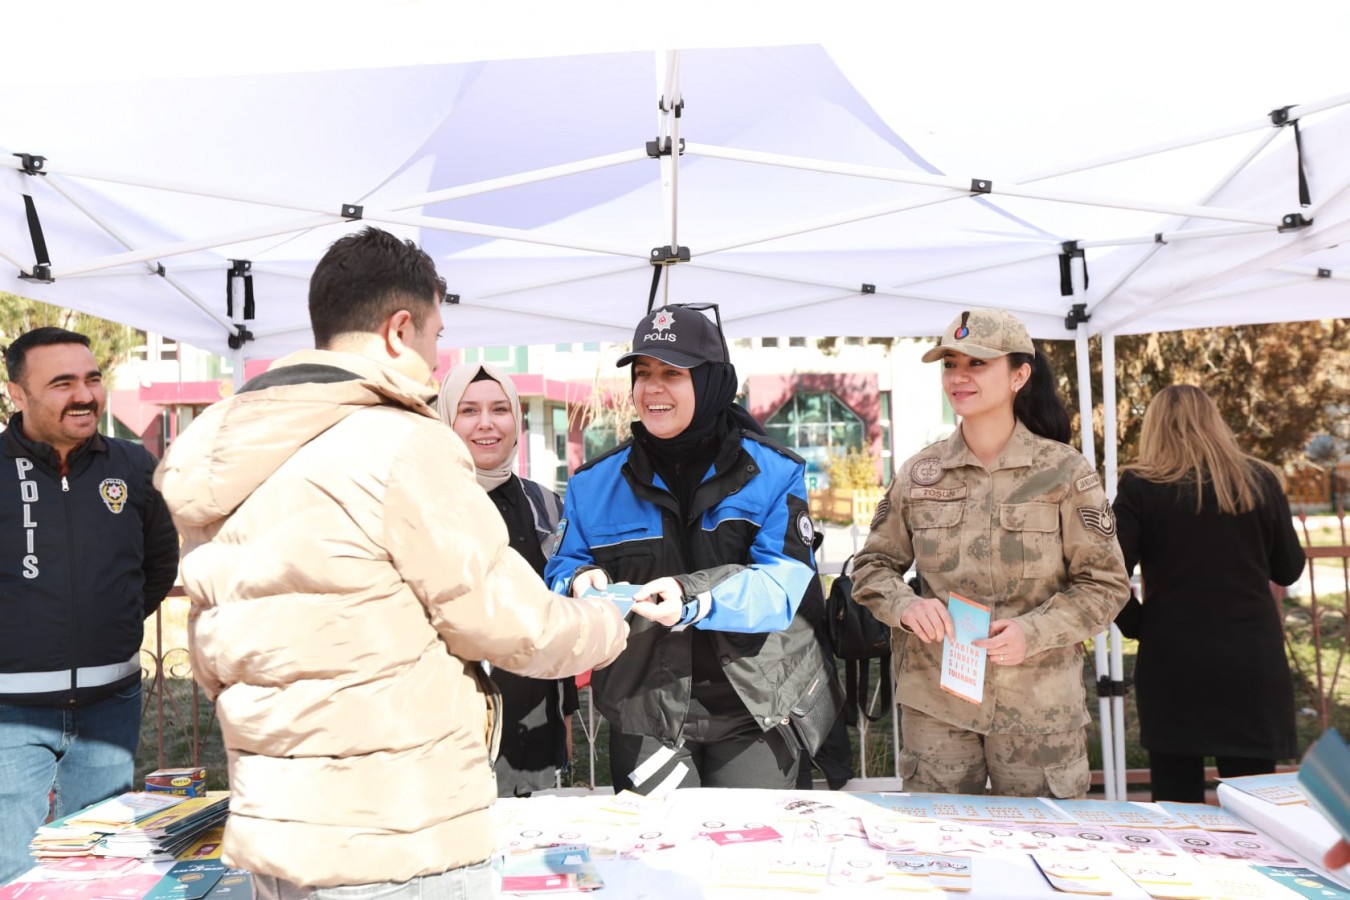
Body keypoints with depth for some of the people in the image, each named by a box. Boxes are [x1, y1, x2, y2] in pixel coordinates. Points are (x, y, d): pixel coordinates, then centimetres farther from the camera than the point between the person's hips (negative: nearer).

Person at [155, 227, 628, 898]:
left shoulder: (227, 462, 6)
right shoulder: (401, 446, -18)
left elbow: (211, 662, 12)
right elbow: (508, 624, -13)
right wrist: (609, 626, 6)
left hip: (267, 831, 8)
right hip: (396, 845, -8)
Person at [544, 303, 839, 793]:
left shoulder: (772, 472, -4)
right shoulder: (594, 483, 4)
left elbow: (783, 585, -14)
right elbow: (563, 570, 8)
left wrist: (695, 599, -31)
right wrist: (583, 581, -17)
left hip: (754, 705, -1)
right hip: (643, 711, 2)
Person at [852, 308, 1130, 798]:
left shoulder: (1064, 472, -4)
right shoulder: (919, 472, 4)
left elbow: (1106, 583, -2)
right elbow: (871, 566, 10)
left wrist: (1033, 631, -17)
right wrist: (905, 605, -12)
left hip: (1039, 706, -2)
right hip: (933, 702, 2)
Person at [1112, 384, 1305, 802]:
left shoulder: (1140, 485, -5)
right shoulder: (1259, 480, 2)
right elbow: (1289, 570, 11)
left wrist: (1136, 625, 2)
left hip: (1171, 661, -1)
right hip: (1251, 660, 2)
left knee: (1176, 805, 8)